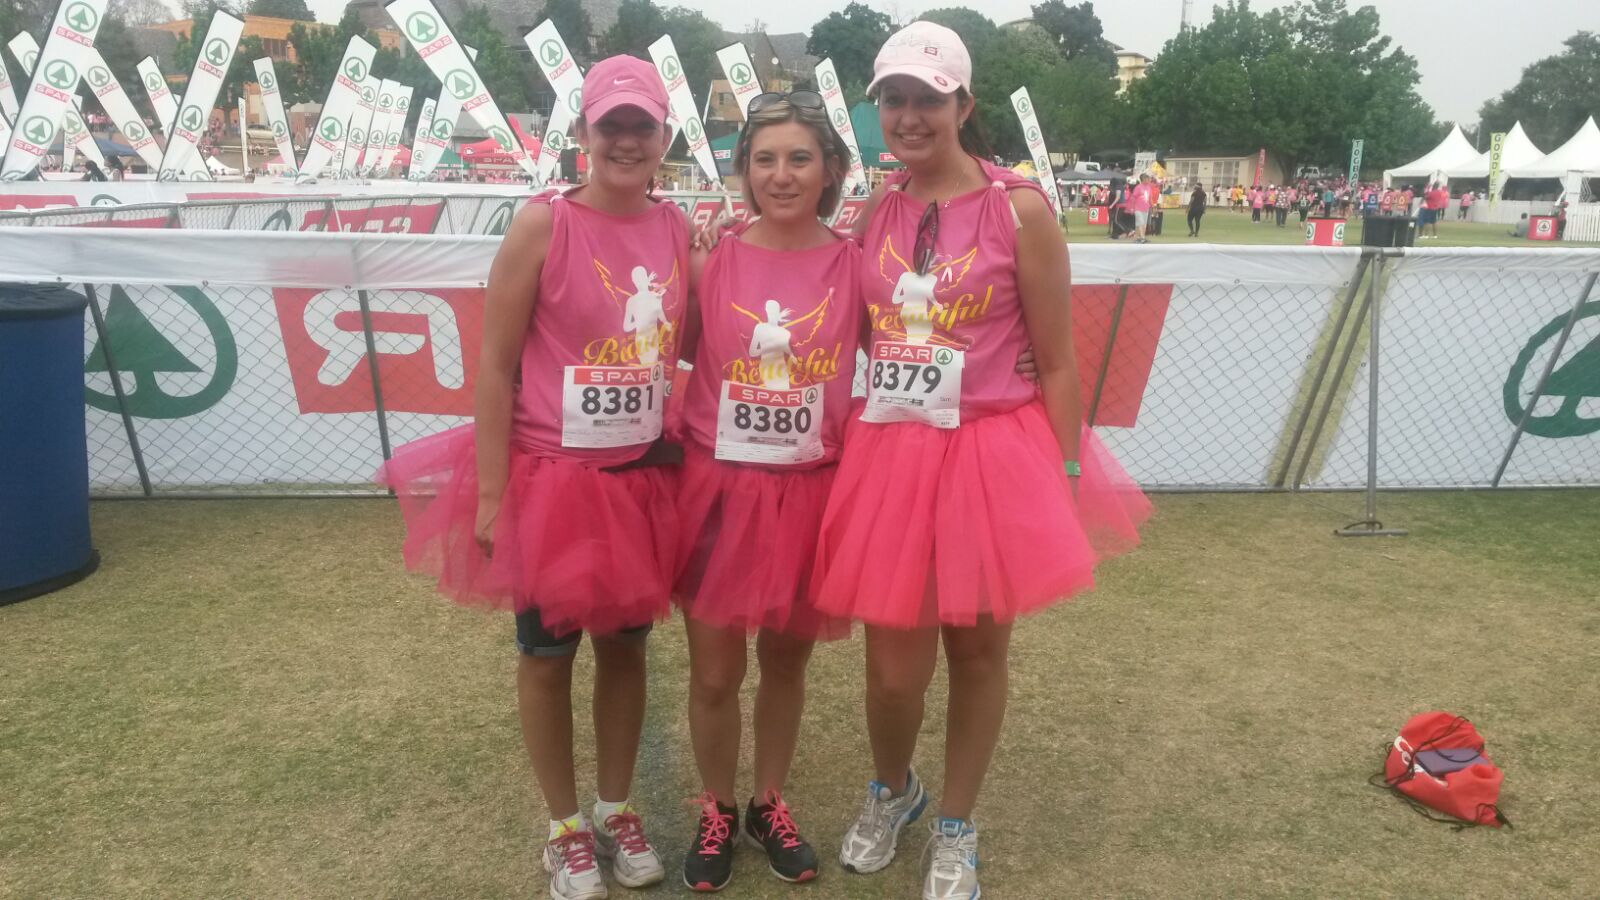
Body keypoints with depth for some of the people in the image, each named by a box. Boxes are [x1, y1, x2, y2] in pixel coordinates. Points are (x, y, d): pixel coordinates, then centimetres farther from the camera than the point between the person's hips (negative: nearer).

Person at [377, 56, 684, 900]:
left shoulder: (676, 228, 1)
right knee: (548, 653, 11)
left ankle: (617, 810, 36)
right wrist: (491, 495, -13)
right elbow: (495, 367, -12)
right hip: (549, 475, -4)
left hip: (640, 479, 4)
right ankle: (564, 827, 31)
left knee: (625, 644, 16)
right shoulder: (544, 223, -13)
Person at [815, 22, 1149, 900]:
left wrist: (1067, 480, -5)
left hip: (992, 457, -2)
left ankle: (956, 829, 35)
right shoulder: (874, 210, 5)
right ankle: (890, 790, 40)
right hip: (888, 455, 3)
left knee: (977, 649, 11)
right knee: (893, 662, 7)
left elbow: (1055, 362, -4)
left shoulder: (1018, 209, -7)